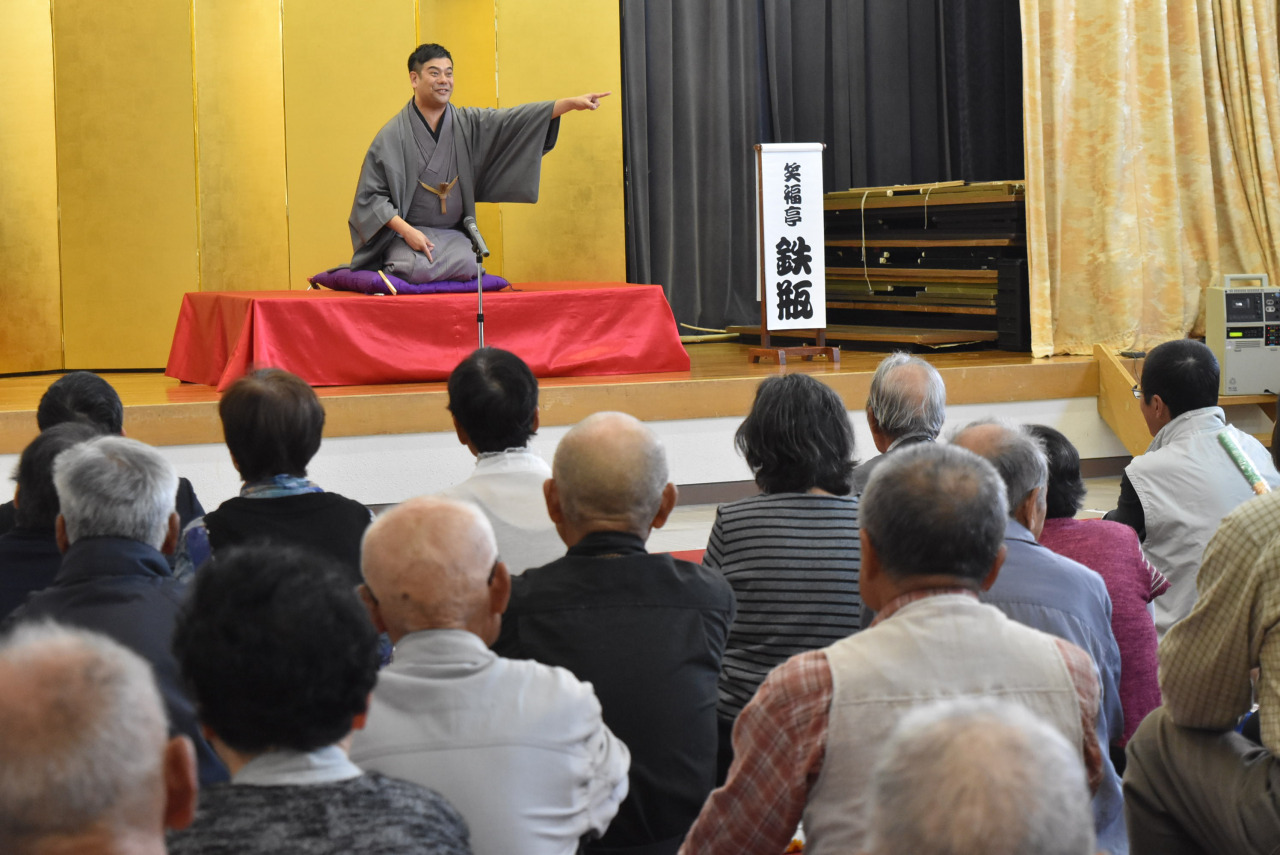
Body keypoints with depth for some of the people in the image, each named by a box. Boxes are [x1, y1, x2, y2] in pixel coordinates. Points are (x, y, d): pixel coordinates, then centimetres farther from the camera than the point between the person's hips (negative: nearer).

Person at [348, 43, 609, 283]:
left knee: (469, 265, -29)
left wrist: (572, 103, -11)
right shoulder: (392, 135, -4)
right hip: (405, 233, -4)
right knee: (417, 270, -35)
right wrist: (406, 230, -18)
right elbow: (370, 195, -5)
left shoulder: (468, 124, 7)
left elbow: (515, 120, -1)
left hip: (453, 234, 4)